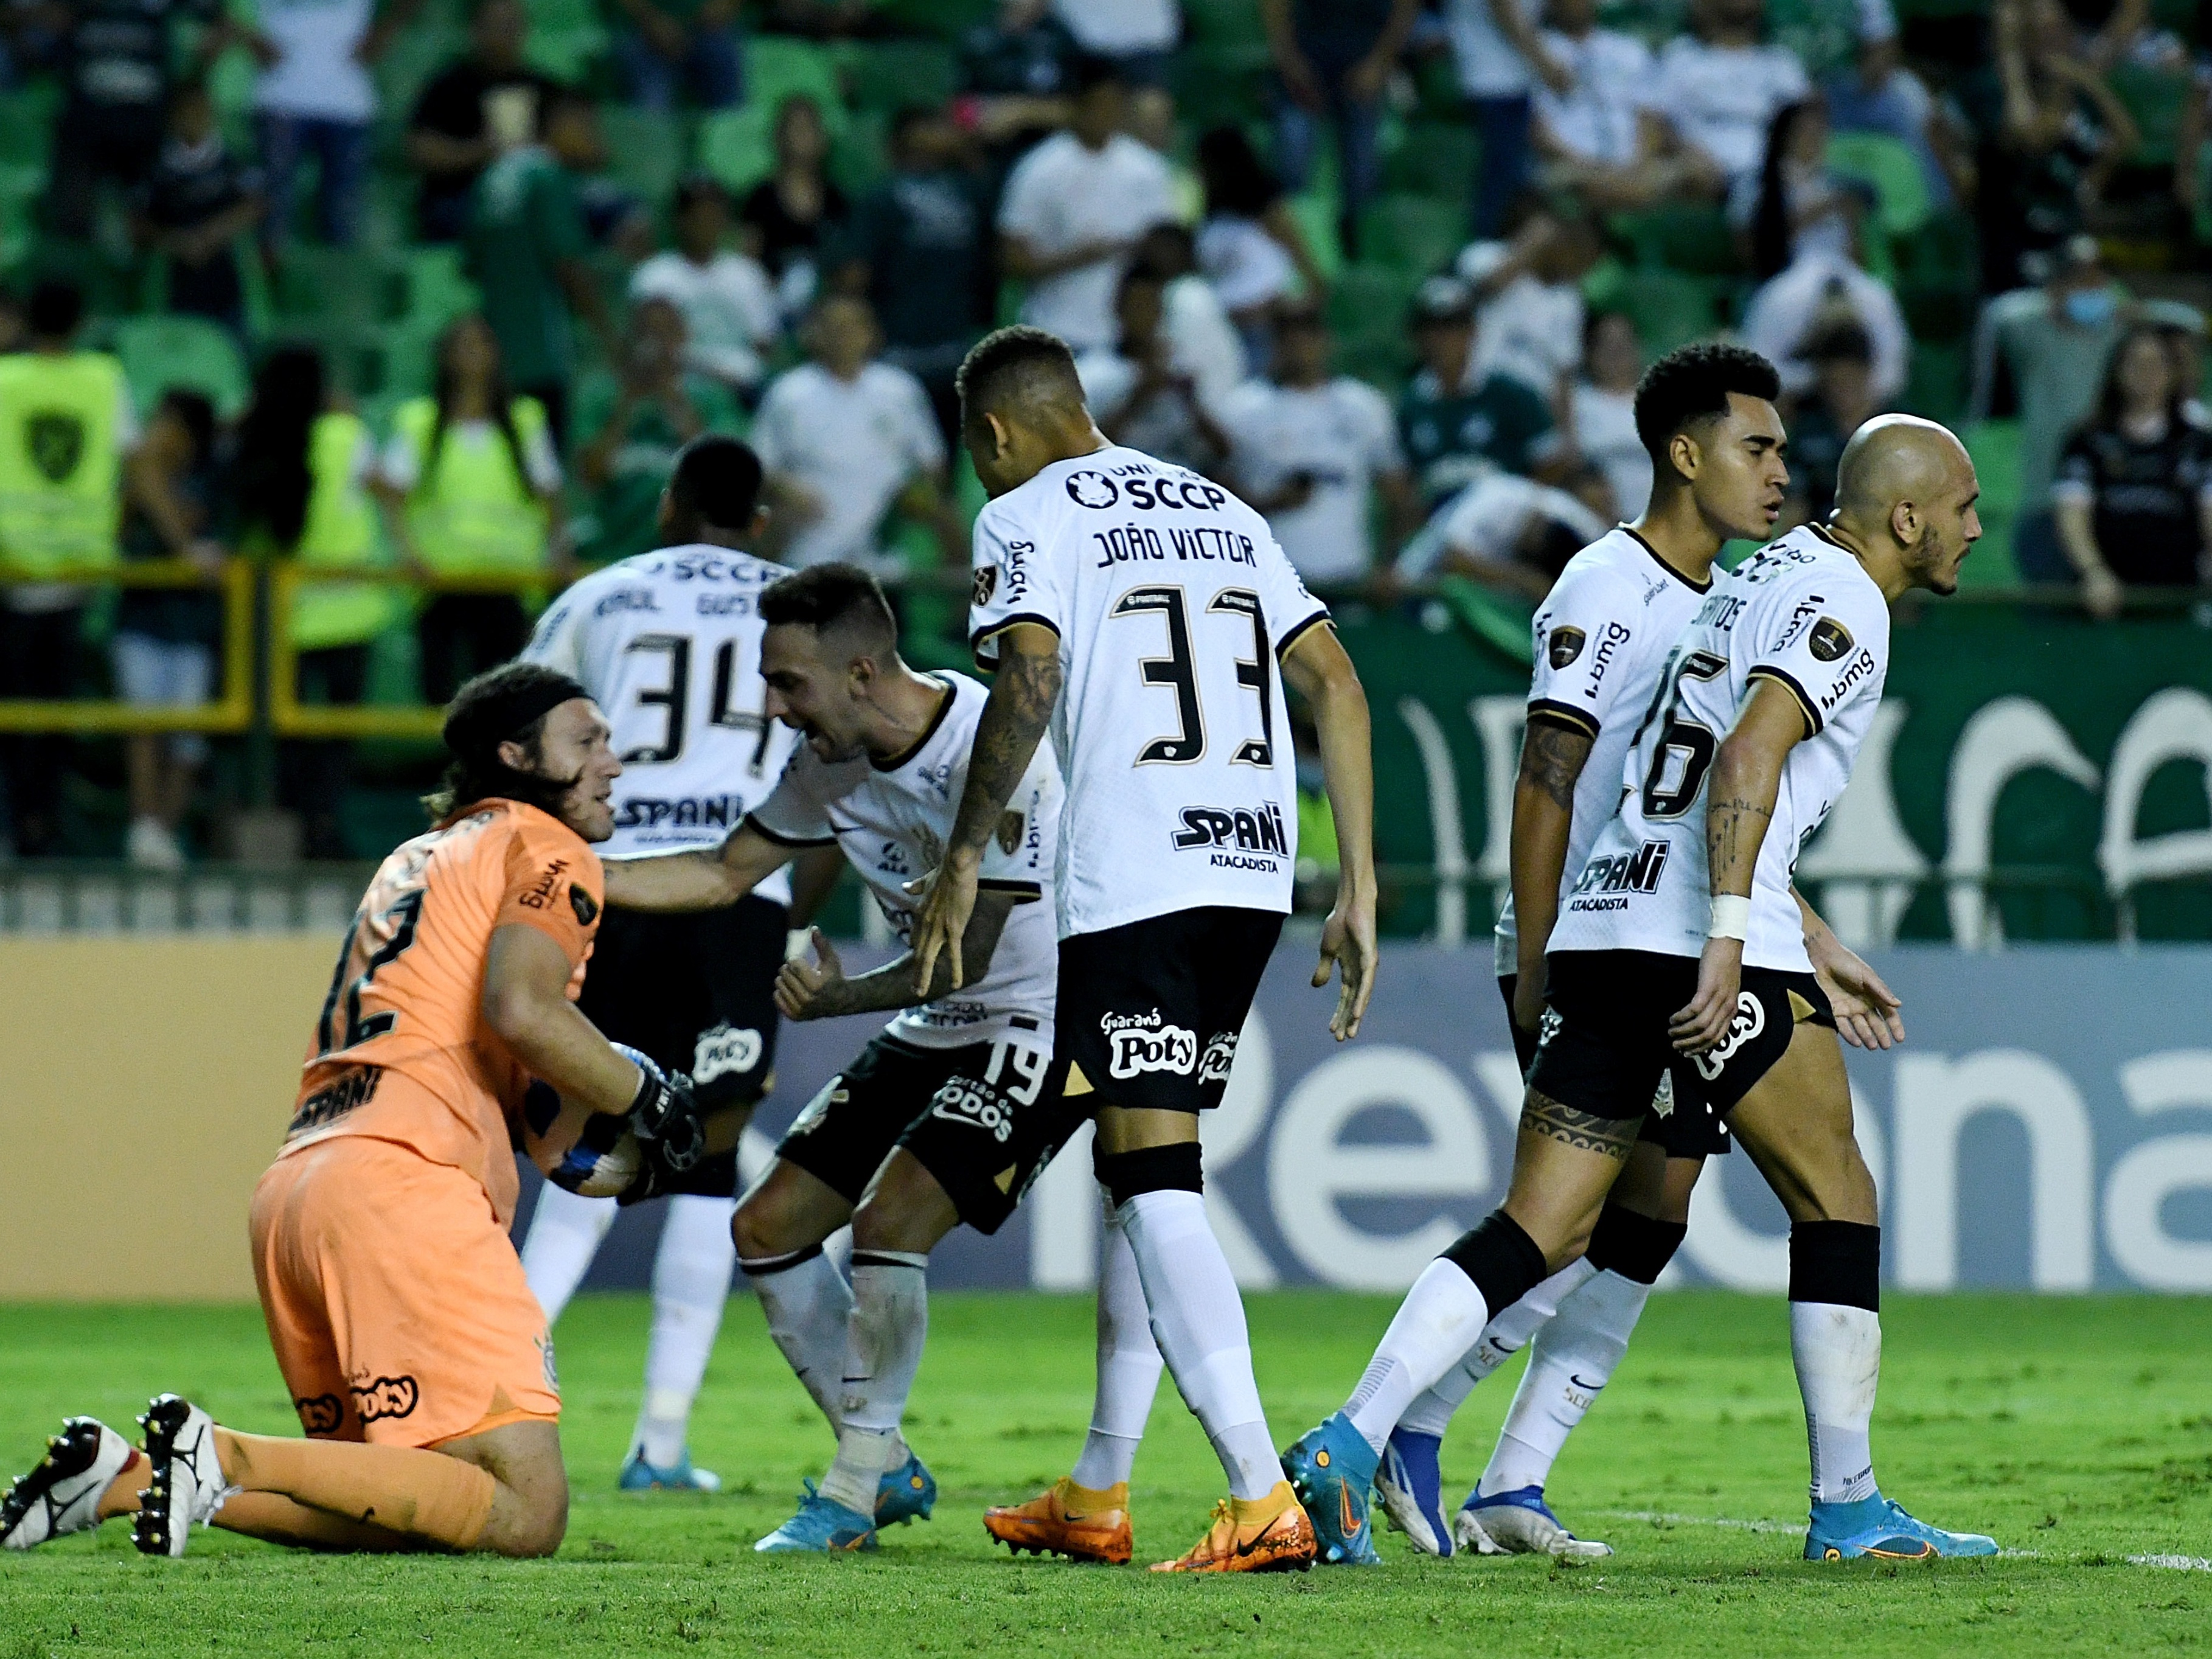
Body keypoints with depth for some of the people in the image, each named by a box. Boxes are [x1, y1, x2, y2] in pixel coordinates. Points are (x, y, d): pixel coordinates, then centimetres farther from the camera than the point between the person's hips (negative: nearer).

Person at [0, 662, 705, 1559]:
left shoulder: (419, 857, 32)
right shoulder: (544, 846, 7)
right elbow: (522, 1009, -13)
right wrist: (645, 1097, 2)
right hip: (401, 1180, -9)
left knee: (407, 1509, 13)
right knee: (526, 1512, -14)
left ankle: (125, 1475, -2)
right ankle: (225, 1459, -25)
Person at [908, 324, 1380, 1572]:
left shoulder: (1027, 517, 3)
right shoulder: (1223, 511, 22)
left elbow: (1030, 682, -14)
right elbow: (1337, 684, 15)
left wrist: (963, 861, -5)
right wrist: (1360, 885, 15)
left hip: (1133, 875, -7)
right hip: (1256, 870, 7)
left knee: (1156, 1184, -10)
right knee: (1145, 1166, 19)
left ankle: (1264, 1502, -21)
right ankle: (1100, 1492, 25)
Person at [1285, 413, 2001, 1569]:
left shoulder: (1766, 579, 24)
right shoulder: (1842, 607, -5)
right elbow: (1750, 760, -21)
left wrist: (1814, 948, 34)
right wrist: (1731, 941, -26)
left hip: (1600, 931, 8)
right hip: (1703, 943, -8)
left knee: (1539, 1228, 4)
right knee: (1835, 1202, 6)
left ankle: (1350, 1442, -11)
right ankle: (1848, 1508, 9)